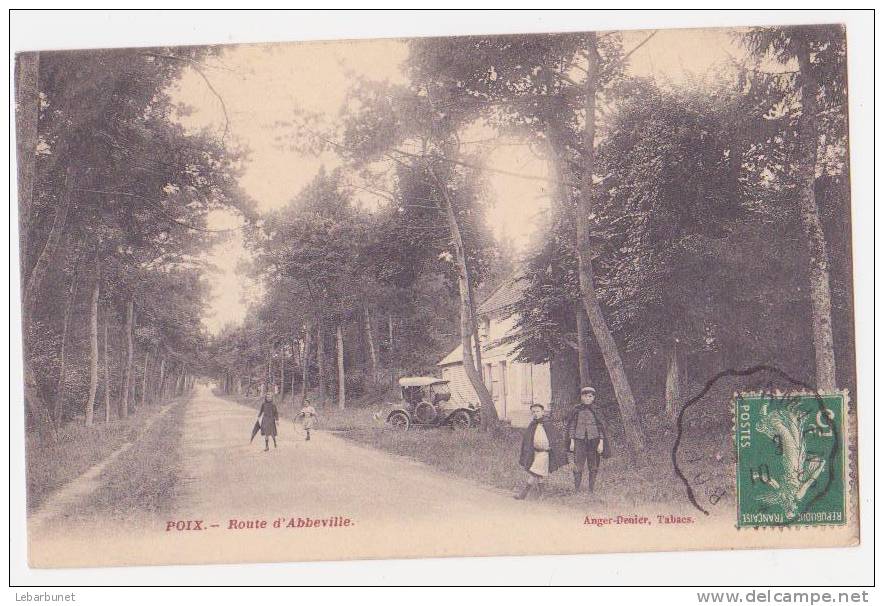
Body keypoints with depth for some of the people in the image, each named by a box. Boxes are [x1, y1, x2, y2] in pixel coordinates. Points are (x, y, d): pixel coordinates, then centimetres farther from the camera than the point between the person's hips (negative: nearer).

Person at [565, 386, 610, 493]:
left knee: (593, 468, 4)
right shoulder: (577, 410, 4)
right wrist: (572, 441, 1)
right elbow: (571, 426, 6)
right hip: (579, 441, -1)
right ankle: (576, 490, 2)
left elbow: (601, 428, 3)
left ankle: (590, 490, 13)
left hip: (593, 441, 1)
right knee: (578, 467, -4)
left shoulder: (596, 410, 3)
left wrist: (601, 443, -3)